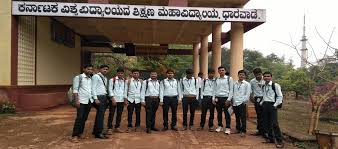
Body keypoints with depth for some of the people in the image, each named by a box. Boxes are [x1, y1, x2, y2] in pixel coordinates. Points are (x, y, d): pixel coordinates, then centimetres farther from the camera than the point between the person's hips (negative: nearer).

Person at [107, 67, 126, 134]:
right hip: (113, 100, -4)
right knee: (111, 114, 0)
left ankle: (117, 127, 21)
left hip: (121, 100, 4)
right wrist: (113, 98, -13)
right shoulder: (112, 80, -2)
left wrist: (125, 99, 6)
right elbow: (110, 89, -6)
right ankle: (110, 128, 7)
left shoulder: (125, 81, 10)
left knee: (119, 114, 10)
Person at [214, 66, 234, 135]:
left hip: (225, 98, -3)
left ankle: (227, 128, 9)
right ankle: (220, 126, 24)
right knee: (219, 112, 10)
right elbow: (215, 90, 12)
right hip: (218, 98, 4)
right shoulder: (216, 80, 10)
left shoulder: (229, 78, -1)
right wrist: (214, 98, 1)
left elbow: (231, 90, -3)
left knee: (227, 113, -1)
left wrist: (229, 99, -9)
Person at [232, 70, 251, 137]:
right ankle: (238, 129, 24)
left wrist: (244, 101, -10)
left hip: (242, 103, -4)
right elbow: (232, 92, 13)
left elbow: (247, 94, -4)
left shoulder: (247, 84, 1)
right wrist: (232, 101, 7)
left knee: (243, 118, -3)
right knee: (237, 117, 13)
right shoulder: (234, 84, 12)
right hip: (234, 103, 4)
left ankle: (243, 131, 3)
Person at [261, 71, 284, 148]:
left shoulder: (275, 85, -7)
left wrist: (275, 105, -13)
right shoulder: (263, 86, 14)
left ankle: (279, 141, -1)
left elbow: (280, 96, -8)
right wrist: (261, 103, 10)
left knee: (274, 123, -11)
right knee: (266, 123, 9)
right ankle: (270, 138, 23)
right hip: (265, 105, 7)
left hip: (272, 105, -7)